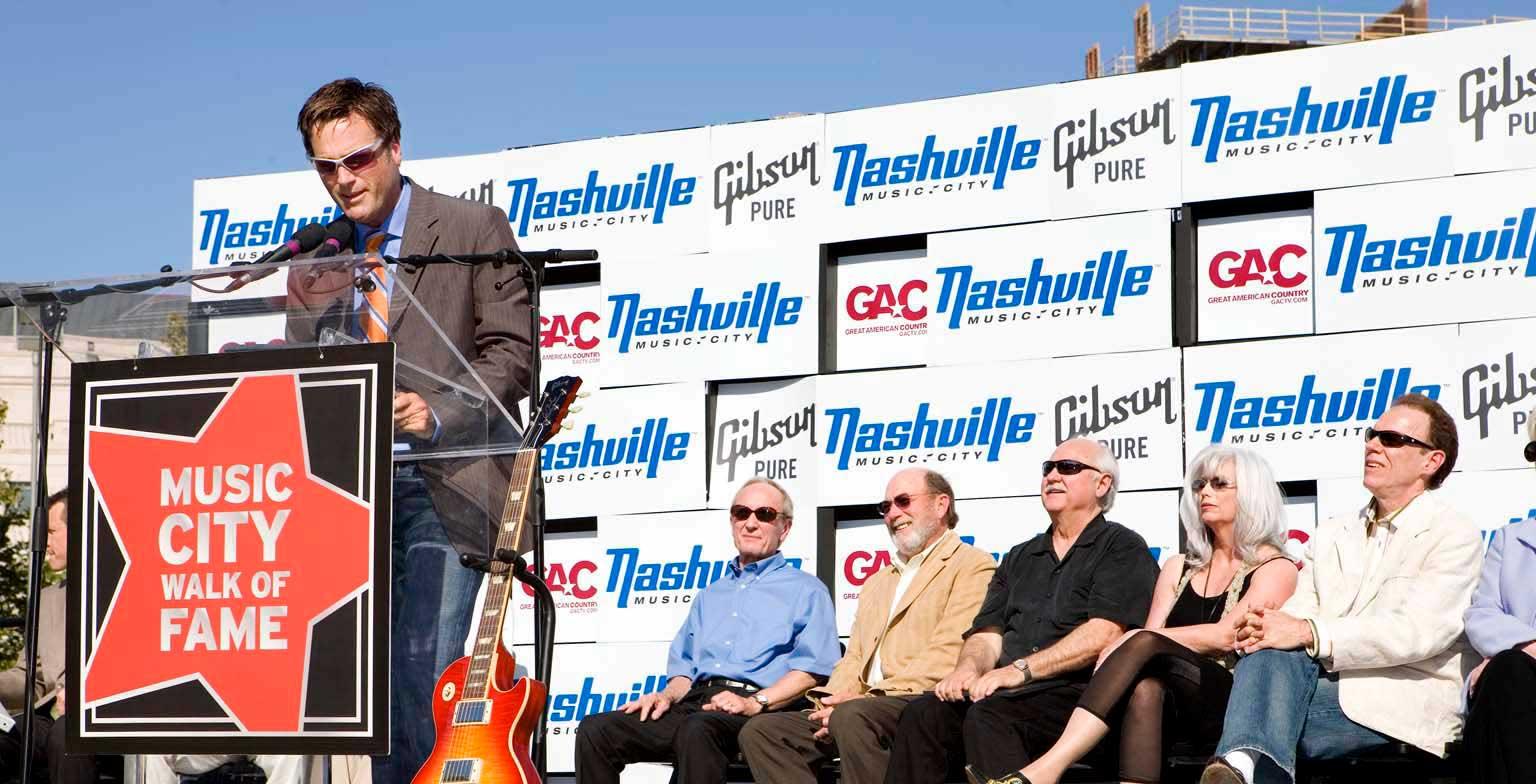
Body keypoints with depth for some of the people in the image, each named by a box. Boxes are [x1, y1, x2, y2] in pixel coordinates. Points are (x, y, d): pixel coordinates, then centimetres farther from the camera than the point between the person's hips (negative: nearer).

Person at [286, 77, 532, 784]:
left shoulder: (473, 230, 3)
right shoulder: (318, 261, 17)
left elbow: (512, 352, -1)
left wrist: (439, 412, -15)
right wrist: (309, 308, -4)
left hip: (442, 483, -4)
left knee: (422, 679, -15)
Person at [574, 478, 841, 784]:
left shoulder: (806, 590, 11)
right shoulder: (710, 595, 33)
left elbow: (812, 668, -3)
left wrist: (755, 702, -17)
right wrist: (667, 696, 5)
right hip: (696, 702, 6)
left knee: (698, 730, -41)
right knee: (595, 730, -16)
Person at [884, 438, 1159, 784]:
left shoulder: (1123, 548, 5)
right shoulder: (1020, 558, 28)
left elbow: (1104, 633, -10)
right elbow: (987, 633, 18)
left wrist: (1020, 670, -16)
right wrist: (969, 668, -7)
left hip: (1076, 692, -6)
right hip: (1010, 692, 6)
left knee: (988, 716, -35)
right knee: (923, 713, -22)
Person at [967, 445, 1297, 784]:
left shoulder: (1276, 568, 8)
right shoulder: (1180, 568, 25)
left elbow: (1227, 636, -8)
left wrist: (1136, 642, -10)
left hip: (1233, 704, -4)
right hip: (1177, 707, 4)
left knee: (1145, 645, -30)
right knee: (1145, 685, -34)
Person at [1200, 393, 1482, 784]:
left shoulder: (1455, 536, 2)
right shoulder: (1331, 535, 23)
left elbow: (1418, 632, -14)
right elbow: (1299, 613, 10)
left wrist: (1309, 633, -24)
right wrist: (1261, 627, -17)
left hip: (1406, 704, -4)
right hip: (1326, 684, 5)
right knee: (1272, 645, -31)